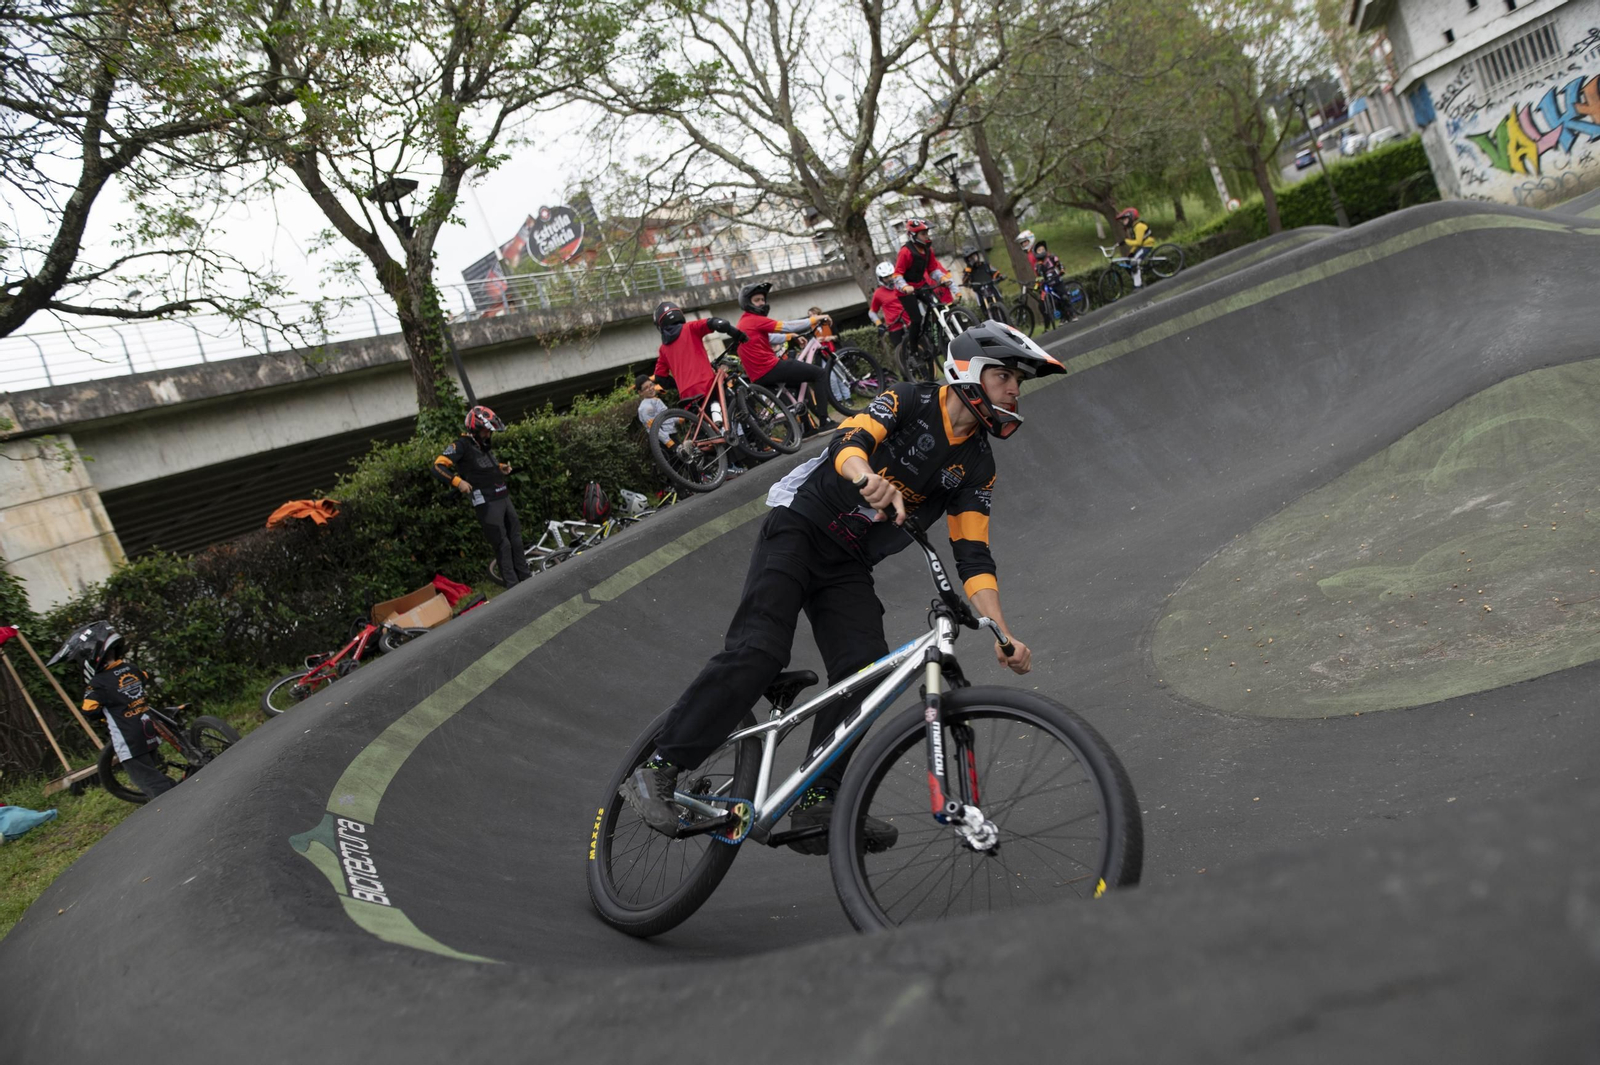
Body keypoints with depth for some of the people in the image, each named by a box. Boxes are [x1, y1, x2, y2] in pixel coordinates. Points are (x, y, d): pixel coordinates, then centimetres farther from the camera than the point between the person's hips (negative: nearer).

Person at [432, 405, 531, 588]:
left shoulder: (483, 445, 12)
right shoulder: (461, 446, -12)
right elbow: (438, 467, -19)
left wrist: (501, 468, 12)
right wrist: (458, 481, -29)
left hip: (504, 498, 9)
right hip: (486, 503, -8)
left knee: (516, 537, 15)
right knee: (502, 544, -5)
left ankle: (525, 576, 28)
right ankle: (512, 586, 2)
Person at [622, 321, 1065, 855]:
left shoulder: (977, 466, 7)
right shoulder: (910, 401, -7)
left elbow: (974, 557, 2)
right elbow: (850, 441, -26)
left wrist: (1002, 634, -11)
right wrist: (867, 479, -50)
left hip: (848, 569, 6)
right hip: (801, 528, -6)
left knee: (866, 671, -15)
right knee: (758, 652, -20)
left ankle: (815, 804, -11)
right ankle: (657, 770, -12)